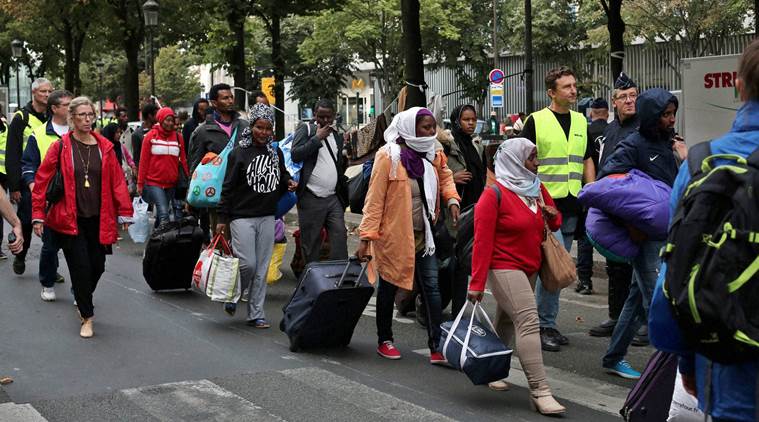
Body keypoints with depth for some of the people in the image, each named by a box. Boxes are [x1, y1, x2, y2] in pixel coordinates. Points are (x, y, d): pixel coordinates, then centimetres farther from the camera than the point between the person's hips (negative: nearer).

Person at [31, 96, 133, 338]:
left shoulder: (105, 147, 3)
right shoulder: (60, 147, -4)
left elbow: (117, 182, 4)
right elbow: (41, 181, -2)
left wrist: (124, 214, 3)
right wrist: (38, 215, -4)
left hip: (97, 220, 3)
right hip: (70, 220, -3)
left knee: (98, 266, 7)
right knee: (81, 267, -5)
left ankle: (82, 299, 38)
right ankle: (87, 318, 10)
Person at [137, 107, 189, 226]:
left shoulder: (178, 137, 8)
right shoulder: (150, 136, 0)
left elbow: (183, 161, 10)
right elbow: (144, 161, 1)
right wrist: (140, 183, 0)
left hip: (171, 184, 3)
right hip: (153, 183, -3)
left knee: (161, 213, 13)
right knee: (164, 213, -16)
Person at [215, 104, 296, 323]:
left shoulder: (276, 153, 10)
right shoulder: (239, 153, -5)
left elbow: (282, 175, 25)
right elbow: (228, 187, -4)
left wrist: (288, 182, 0)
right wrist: (223, 218, -7)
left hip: (267, 217, 5)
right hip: (242, 216, -5)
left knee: (262, 268, 5)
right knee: (247, 264, -9)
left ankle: (256, 313, 13)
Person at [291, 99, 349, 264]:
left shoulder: (337, 136, 18)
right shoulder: (306, 129, 2)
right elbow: (295, 155, -14)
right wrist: (317, 137, -12)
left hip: (333, 198, 5)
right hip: (311, 199, -4)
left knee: (340, 236, -6)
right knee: (310, 242, 2)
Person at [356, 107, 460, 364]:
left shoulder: (433, 155, 4)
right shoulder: (389, 157, -14)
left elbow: (445, 177, 24)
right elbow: (375, 199, -14)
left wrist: (451, 199, 3)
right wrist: (367, 237, -18)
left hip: (423, 234, 5)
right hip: (393, 234, -5)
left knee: (431, 287, -1)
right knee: (389, 287, 9)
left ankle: (437, 347, 0)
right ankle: (384, 341, 27)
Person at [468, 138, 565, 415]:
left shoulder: (537, 189, 9)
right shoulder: (494, 195, -13)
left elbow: (554, 223, 21)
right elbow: (482, 241, -15)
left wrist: (552, 216, -5)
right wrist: (477, 283, -17)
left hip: (530, 268, 8)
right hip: (504, 268, -8)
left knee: (507, 321, 17)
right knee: (529, 322, -16)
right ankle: (539, 391, -18)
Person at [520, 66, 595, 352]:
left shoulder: (581, 121, 13)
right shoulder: (536, 121, -4)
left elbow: (587, 160, 19)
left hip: (571, 207, 6)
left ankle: (544, 323, 20)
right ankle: (545, 325, -4)